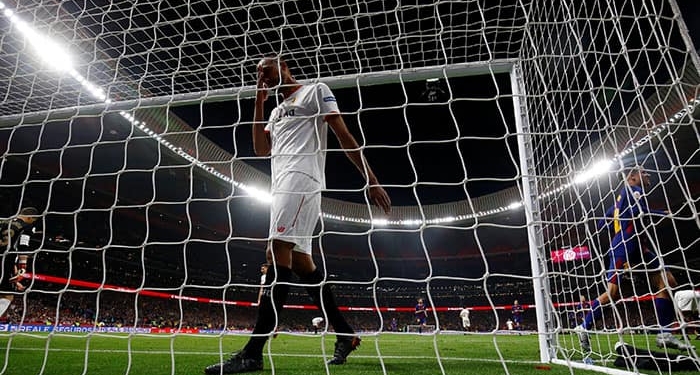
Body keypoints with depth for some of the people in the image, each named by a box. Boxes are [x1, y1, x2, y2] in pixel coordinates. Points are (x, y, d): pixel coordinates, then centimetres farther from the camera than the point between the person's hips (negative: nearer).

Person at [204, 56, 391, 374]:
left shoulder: (315, 90, 8)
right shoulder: (277, 110, 30)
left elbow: (344, 136, 0)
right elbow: (260, 148, 19)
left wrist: (370, 179, -8)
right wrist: (259, 101, 20)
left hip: (300, 178, -9)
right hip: (281, 183, 9)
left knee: (278, 252, -19)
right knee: (299, 260, 3)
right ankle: (345, 335, 12)